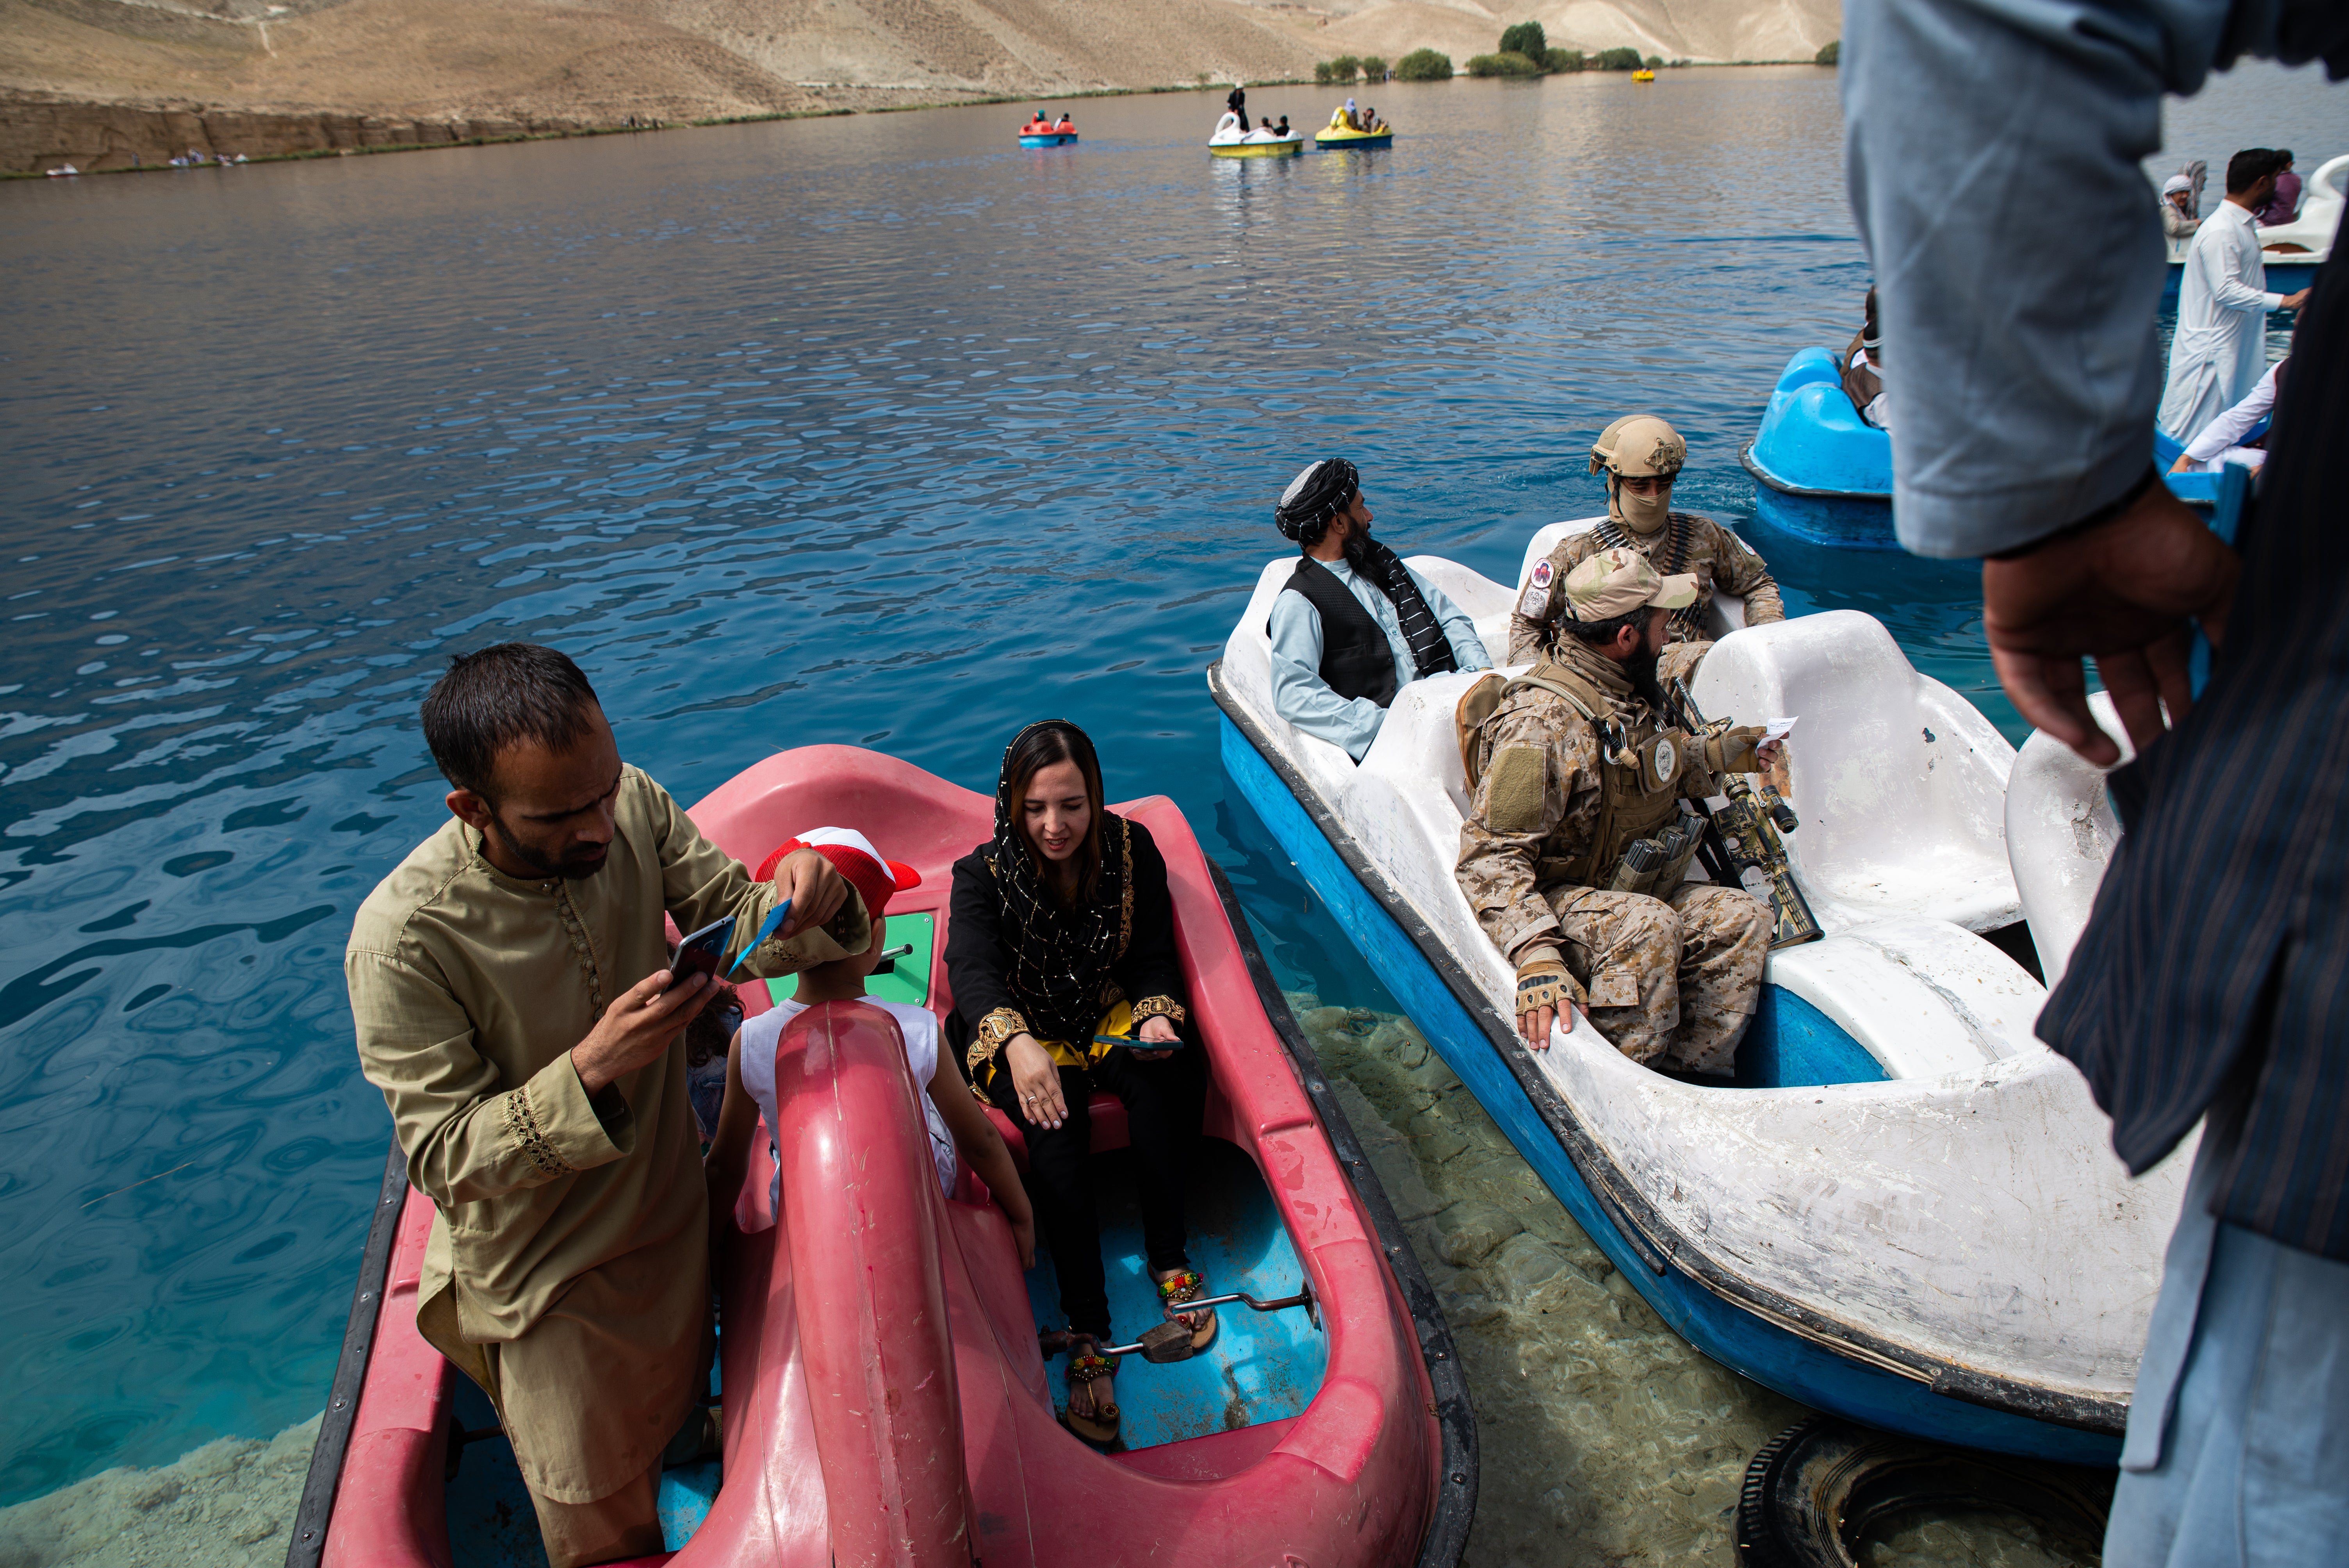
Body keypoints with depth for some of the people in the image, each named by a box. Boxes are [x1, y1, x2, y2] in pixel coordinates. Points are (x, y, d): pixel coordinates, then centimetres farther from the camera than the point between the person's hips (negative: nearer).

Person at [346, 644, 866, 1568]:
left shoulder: (633, 808, -16)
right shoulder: (402, 940, -29)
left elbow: (735, 925, -7)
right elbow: (443, 1159, -24)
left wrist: (799, 902, -30)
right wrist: (591, 1070, -40)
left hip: (672, 1215, 4)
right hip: (548, 1280, -4)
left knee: (681, 1428, 31)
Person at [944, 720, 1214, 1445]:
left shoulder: (1131, 850, -6)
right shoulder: (982, 875, -14)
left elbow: (1154, 959, -3)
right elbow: (973, 967, -30)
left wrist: (1157, 1015, -26)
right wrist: (1017, 1044, -51)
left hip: (1112, 1021, 2)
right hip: (1022, 1038, -2)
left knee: (1163, 1073, -30)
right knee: (1057, 1127, -31)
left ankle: (1169, 1260, -14)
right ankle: (1087, 1334, -27)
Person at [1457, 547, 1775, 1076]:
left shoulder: (1629, 696, 5)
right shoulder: (1544, 721, -25)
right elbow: (1490, 856, -31)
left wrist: (1717, 756, 20)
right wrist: (1537, 954, -43)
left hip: (1627, 896, 9)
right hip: (1550, 900, -9)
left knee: (1742, 916, -6)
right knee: (1648, 925, -33)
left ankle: (1692, 1075, -5)